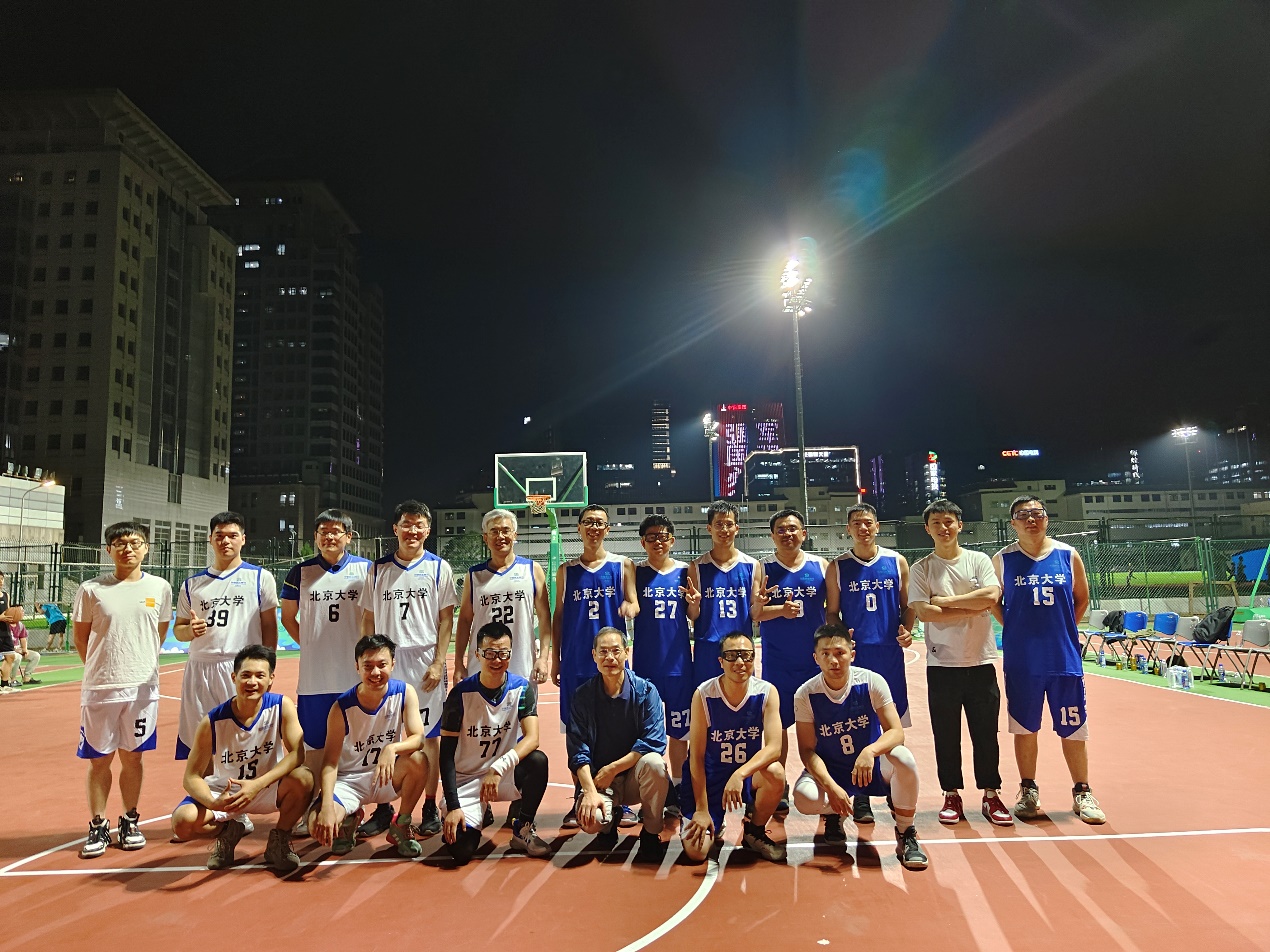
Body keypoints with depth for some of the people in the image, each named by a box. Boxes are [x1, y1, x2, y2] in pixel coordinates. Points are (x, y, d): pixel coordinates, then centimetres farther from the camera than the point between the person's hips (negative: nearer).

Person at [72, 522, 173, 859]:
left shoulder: (160, 588, 1)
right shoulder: (91, 589, -3)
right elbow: (80, 637, 6)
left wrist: (139, 664, 10)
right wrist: (103, 669, 8)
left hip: (142, 687, 1)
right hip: (99, 688, -1)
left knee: (132, 756, 11)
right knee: (99, 759, 7)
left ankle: (130, 822, 24)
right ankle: (98, 827, 21)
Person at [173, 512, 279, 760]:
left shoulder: (260, 578, 4)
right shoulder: (192, 584, 14)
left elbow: (270, 627, 2)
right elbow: (178, 629, 18)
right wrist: (190, 630, -6)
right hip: (199, 669, 3)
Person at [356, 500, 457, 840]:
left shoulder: (439, 568, 1)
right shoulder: (379, 569, 8)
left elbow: (446, 619, -1)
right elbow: (368, 619, 10)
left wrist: (438, 663, -8)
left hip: (425, 664, -2)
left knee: (429, 736, 4)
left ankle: (430, 807, 18)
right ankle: (383, 808, 19)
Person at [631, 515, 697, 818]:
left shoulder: (685, 571, 3)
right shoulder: (635, 572, 1)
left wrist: (695, 603, -13)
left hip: (678, 661, 1)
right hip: (645, 662, 0)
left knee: (678, 729, 9)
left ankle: (676, 790, 22)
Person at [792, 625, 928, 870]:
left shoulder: (871, 682, -15)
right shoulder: (805, 695, -15)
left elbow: (896, 732, -19)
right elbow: (807, 750, -12)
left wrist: (870, 751, -41)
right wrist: (831, 786, -28)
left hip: (874, 766, 0)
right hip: (829, 770, 0)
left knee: (903, 757, -33)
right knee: (804, 797, -32)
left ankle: (906, 834, -8)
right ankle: (833, 813, 9)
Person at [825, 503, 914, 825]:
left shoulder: (896, 562, 6)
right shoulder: (839, 566, 3)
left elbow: (907, 605, 11)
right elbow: (831, 612, 5)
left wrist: (906, 630, -8)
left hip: (890, 653, 1)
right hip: (854, 654, -1)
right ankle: (861, 796, 12)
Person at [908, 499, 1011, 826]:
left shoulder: (979, 561, 4)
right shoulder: (921, 568, 1)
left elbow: (991, 597, -13)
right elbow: (924, 612, -11)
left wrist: (946, 601, -11)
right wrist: (972, 609, -11)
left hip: (981, 661, 1)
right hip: (942, 664, 0)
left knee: (986, 734, 6)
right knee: (946, 735, 6)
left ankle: (991, 796, 19)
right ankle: (952, 796, 19)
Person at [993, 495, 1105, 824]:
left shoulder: (1068, 555, 2)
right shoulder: (1003, 560, -1)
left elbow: (1081, 598, 13)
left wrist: (1064, 629, 6)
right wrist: (1015, 628, 0)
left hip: (1064, 657, 1)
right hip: (1021, 660, -1)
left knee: (1073, 728, 8)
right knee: (1025, 728, 9)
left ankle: (1082, 793, 23)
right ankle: (1028, 791, 23)